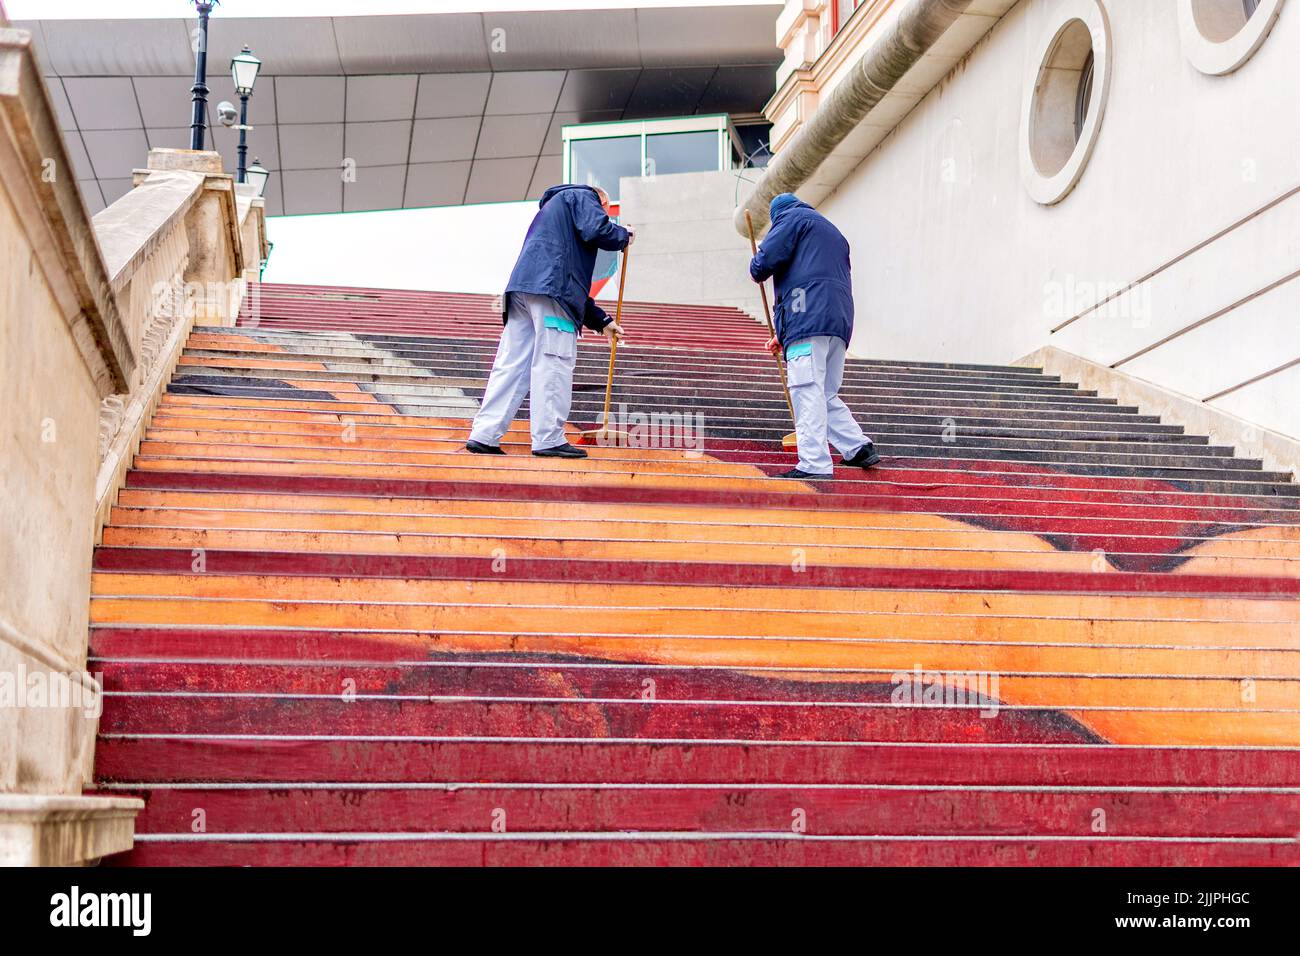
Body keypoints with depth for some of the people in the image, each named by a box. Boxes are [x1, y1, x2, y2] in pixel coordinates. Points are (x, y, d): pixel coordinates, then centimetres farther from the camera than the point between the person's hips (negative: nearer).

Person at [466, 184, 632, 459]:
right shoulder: (583, 197, 13)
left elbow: (573, 284, 36)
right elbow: (597, 229, -11)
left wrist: (601, 321, 32)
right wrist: (623, 236, 12)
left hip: (521, 287, 9)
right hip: (549, 288, -9)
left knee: (511, 364, 5)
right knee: (553, 363, -7)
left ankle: (484, 435, 1)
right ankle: (549, 439, -7)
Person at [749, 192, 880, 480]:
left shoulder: (790, 217, 10)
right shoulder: (834, 234, 35)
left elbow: (765, 261, -5)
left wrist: (756, 271, 20)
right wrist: (785, 335, 35)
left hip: (808, 318, -9)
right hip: (840, 321, 9)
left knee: (807, 391, -14)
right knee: (827, 395, 16)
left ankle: (815, 464, -21)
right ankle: (859, 447, 6)